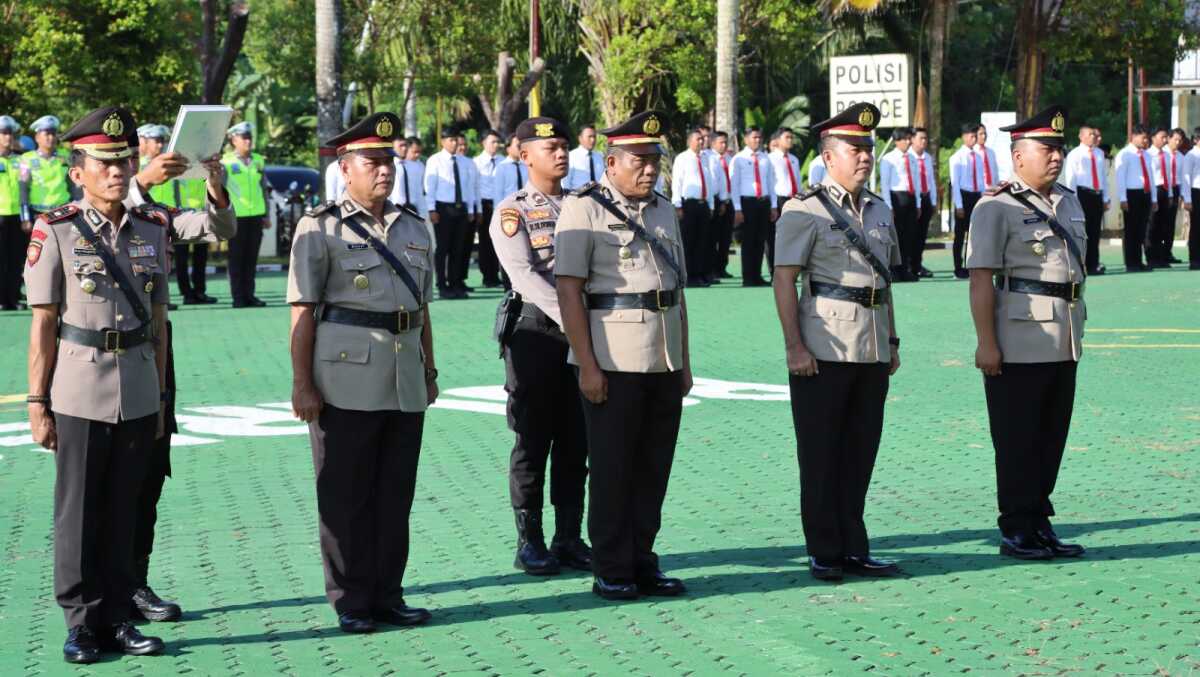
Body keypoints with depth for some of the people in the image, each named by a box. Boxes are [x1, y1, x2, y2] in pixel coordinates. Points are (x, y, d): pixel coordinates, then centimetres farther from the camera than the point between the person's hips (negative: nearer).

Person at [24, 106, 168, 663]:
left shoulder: (151, 230, 7)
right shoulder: (57, 231, -5)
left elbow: (158, 318, 12)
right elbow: (43, 323, -5)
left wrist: (161, 396, 12)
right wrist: (37, 402, -7)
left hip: (139, 394, 4)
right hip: (80, 393, -4)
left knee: (123, 511, 10)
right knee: (78, 513, 4)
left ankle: (117, 617, 19)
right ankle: (81, 624, 13)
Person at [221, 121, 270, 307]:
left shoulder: (258, 161, 12)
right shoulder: (226, 163, -2)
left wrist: (266, 215, 14)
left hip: (256, 215, 4)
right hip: (236, 216, -4)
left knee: (252, 258, 6)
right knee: (237, 258, 0)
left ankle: (249, 295, 12)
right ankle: (238, 297, 3)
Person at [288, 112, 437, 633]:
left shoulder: (414, 228, 14)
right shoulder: (321, 228, -3)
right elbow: (303, 311, -7)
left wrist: (430, 371, 18)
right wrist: (302, 385, -12)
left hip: (405, 381, 5)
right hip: (346, 380, -5)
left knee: (396, 493, 9)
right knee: (345, 497, 2)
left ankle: (387, 594, 19)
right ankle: (351, 602, 10)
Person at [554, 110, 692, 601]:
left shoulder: (663, 211, 15)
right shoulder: (584, 210, -6)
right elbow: (568, 290, -11)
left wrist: (684, 363, 15)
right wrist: (587, 366, -16)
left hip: (665, 360, 6)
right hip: (612, 361, -6)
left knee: (653, 468, 9)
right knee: (612, 469, 0)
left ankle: (642, 563, 18)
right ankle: (611, 572, 8)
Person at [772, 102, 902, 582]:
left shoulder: (879, 211, 15)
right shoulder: (805, 211, -7)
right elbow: (784, 281, -10)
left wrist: (892, 341, 18)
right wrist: (795, 346, -16)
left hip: (872, 350, 6)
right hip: (825, 349, -6)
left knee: (860, 454, 9)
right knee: (821, 457, 0)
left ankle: (854, 550, 16)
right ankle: (824, 554, 7)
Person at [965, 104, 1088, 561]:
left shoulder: (1069, 202, 13)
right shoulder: (998, 207, -9)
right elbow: (981, 280, -13)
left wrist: (1075, 330, 15)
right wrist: (986, 343, -17)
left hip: (1064, 342, 7)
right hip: (1019, 343, -7)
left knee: (1052, 437, 11)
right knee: (1017, 440, -1)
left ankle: (1040, 523, 19)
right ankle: (1016, 532, 6)